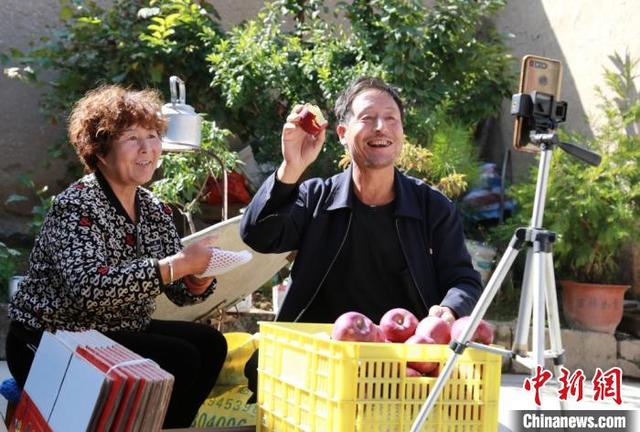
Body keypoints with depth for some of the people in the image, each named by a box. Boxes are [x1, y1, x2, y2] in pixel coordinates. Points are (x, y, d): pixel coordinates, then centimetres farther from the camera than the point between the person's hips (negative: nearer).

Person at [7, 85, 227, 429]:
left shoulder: (154, 210, 6)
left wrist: (199, 281, -18)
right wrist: (178, 264, -34)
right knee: (180, 360, -19)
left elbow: (180, 290, 7)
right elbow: (89, 290, -33)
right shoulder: (76, 207, -18)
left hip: (122, 333, 8)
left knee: (209, 343, -1)